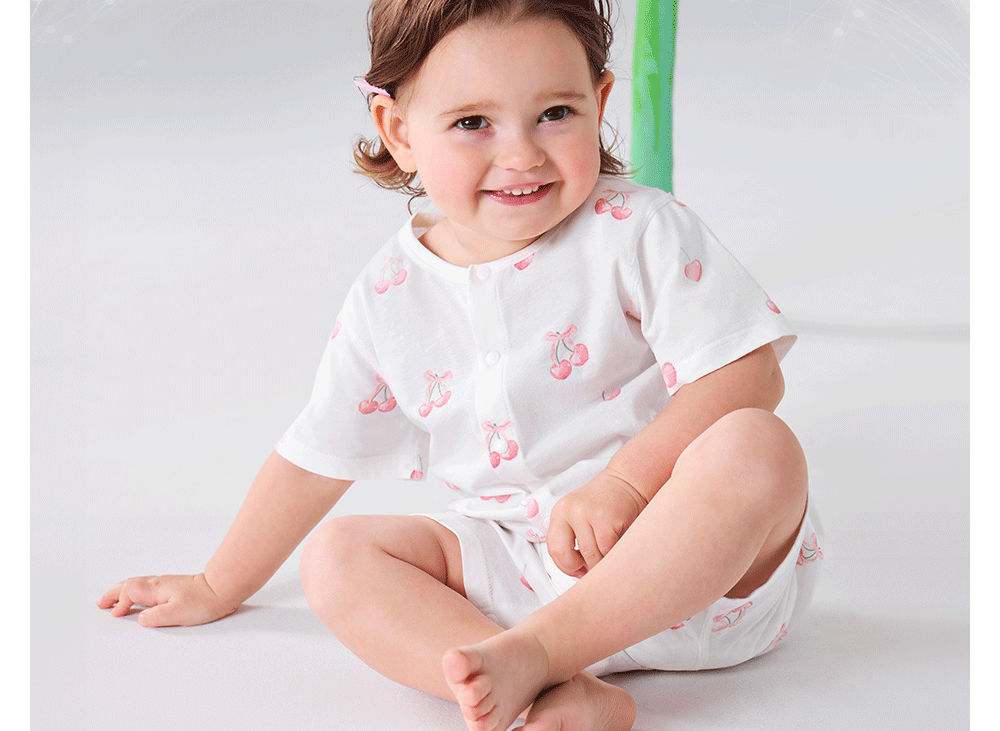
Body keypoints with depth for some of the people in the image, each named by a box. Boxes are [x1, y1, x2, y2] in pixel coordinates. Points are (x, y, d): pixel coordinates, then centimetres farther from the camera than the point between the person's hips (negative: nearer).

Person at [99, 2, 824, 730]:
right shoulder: (391, 297, 1)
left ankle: (533, 651, -33)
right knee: (336, 556, -12)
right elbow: (316, 455, 12)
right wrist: (219, 587, 20)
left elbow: (748, 373, -15)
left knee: (757, 449, -32)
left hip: (705, 561, -3)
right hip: (523, 571, 4)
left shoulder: (639, 233, -10)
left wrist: (623, 483, -26)